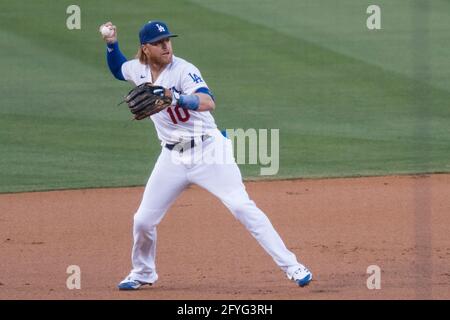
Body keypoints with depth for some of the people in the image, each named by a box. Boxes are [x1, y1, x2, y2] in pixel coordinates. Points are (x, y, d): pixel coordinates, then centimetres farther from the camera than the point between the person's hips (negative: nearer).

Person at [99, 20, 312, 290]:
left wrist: (174, 97, -51)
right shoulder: (138, 70, 2)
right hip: (173, 157, 6)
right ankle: (143, 273, 32)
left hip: (207, 150, -5)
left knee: (242, 207, -15)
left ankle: (292, 267, -13)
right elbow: (117, 68, 27)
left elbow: (208, 102, -34)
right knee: (143, 220, 6)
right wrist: (112, 44, 8)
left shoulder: (183, 70, -17)